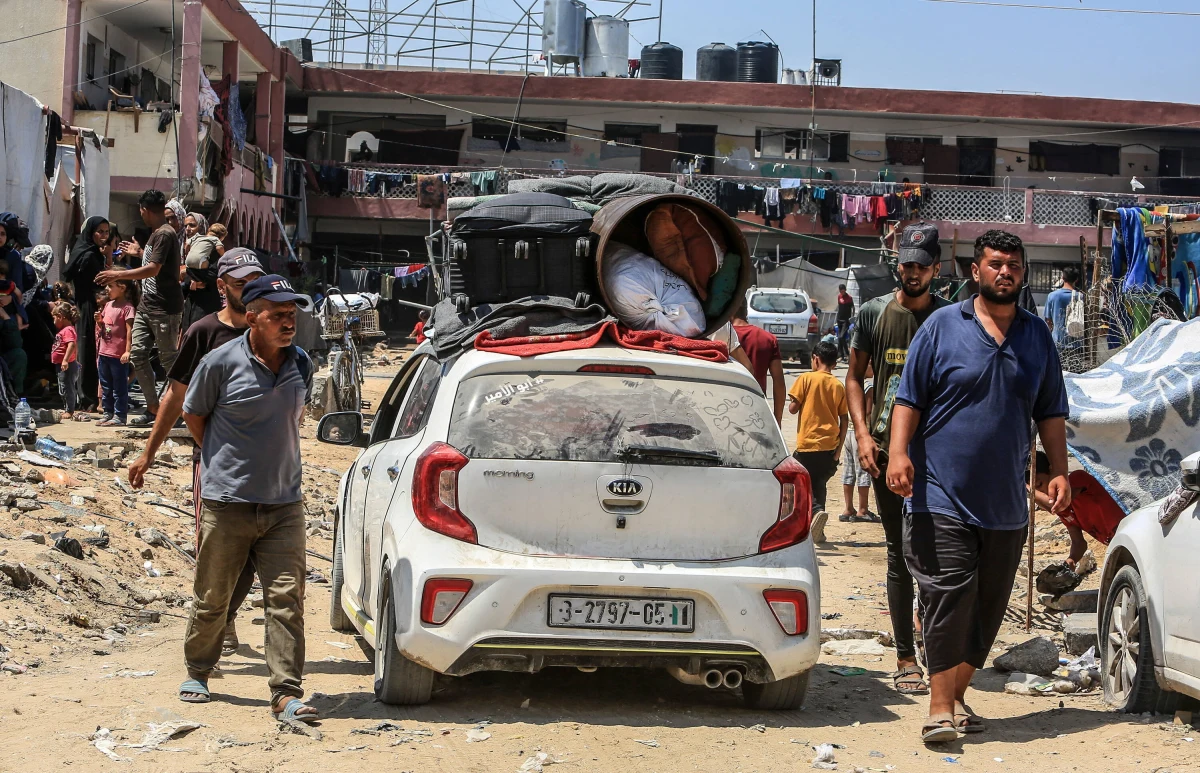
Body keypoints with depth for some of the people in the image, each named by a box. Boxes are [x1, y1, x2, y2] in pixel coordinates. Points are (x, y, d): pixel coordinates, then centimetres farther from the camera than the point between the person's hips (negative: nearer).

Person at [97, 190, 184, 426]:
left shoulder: (165, 234, -14)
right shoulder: (156, 233, 17)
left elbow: (154, 269, -22)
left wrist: (118, 275, -17)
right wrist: (139, 253, 38)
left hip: (164, 308, -10)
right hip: (147, 306, 10)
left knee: (169, 358, -4)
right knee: (137, 355, 6)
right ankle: (153, 408, 11)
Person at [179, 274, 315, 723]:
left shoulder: (302, 365, 6)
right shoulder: (222, 362, -8)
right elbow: (192, 414, 6)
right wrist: (222, 460, 11)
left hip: (283, 504, 3)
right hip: (226, 503, -3)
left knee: (286, 599, -6)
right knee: (212, 598, 9)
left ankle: (286, 695, -6)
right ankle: (198, 674, 31)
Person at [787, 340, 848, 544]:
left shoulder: (807, 379, -6)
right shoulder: (838, 386, 6)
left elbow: (793, 407, -8)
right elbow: (844, 419, 6)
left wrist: (793, 402, 14)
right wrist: (839, 447, 11)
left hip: (808, 444, -4)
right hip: (830, 445, 4)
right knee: (819, 483, 17)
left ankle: (816, 511, -24)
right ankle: (817, 530, 14)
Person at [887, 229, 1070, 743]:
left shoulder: (1037, 337, 12)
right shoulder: (942, 326, 1)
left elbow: (1051, 413, 17)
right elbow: (909, 398, -1)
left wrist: (1059, 471, 7)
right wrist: (898, 452, -15)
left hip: (1006, 503, 4)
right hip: (942, 497, -4)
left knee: (988, 608, 8)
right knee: (949, 599, -12)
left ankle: (957, 694, 21)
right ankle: (940, 708, -11)